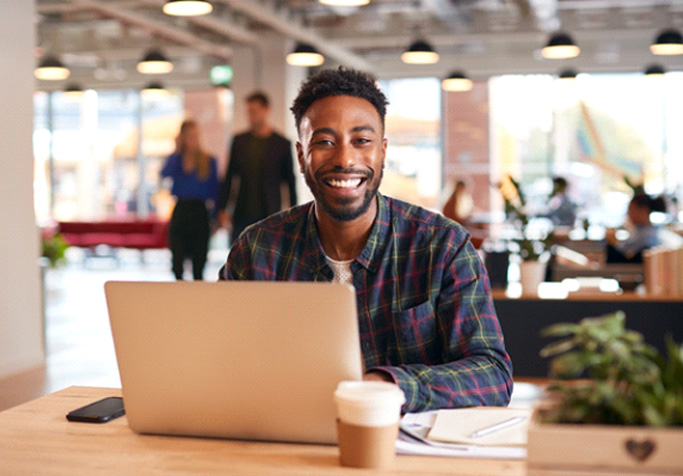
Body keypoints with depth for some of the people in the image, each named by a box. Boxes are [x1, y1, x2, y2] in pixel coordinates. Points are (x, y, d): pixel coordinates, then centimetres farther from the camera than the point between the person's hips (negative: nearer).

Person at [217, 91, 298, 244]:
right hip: (242, 217, 3)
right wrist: (222, 208, 6)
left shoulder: (282, 144, 0)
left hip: (270, 216, -3)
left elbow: (291, 184, 4)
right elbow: (229, 177, 12)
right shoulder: (239, 141, 8)